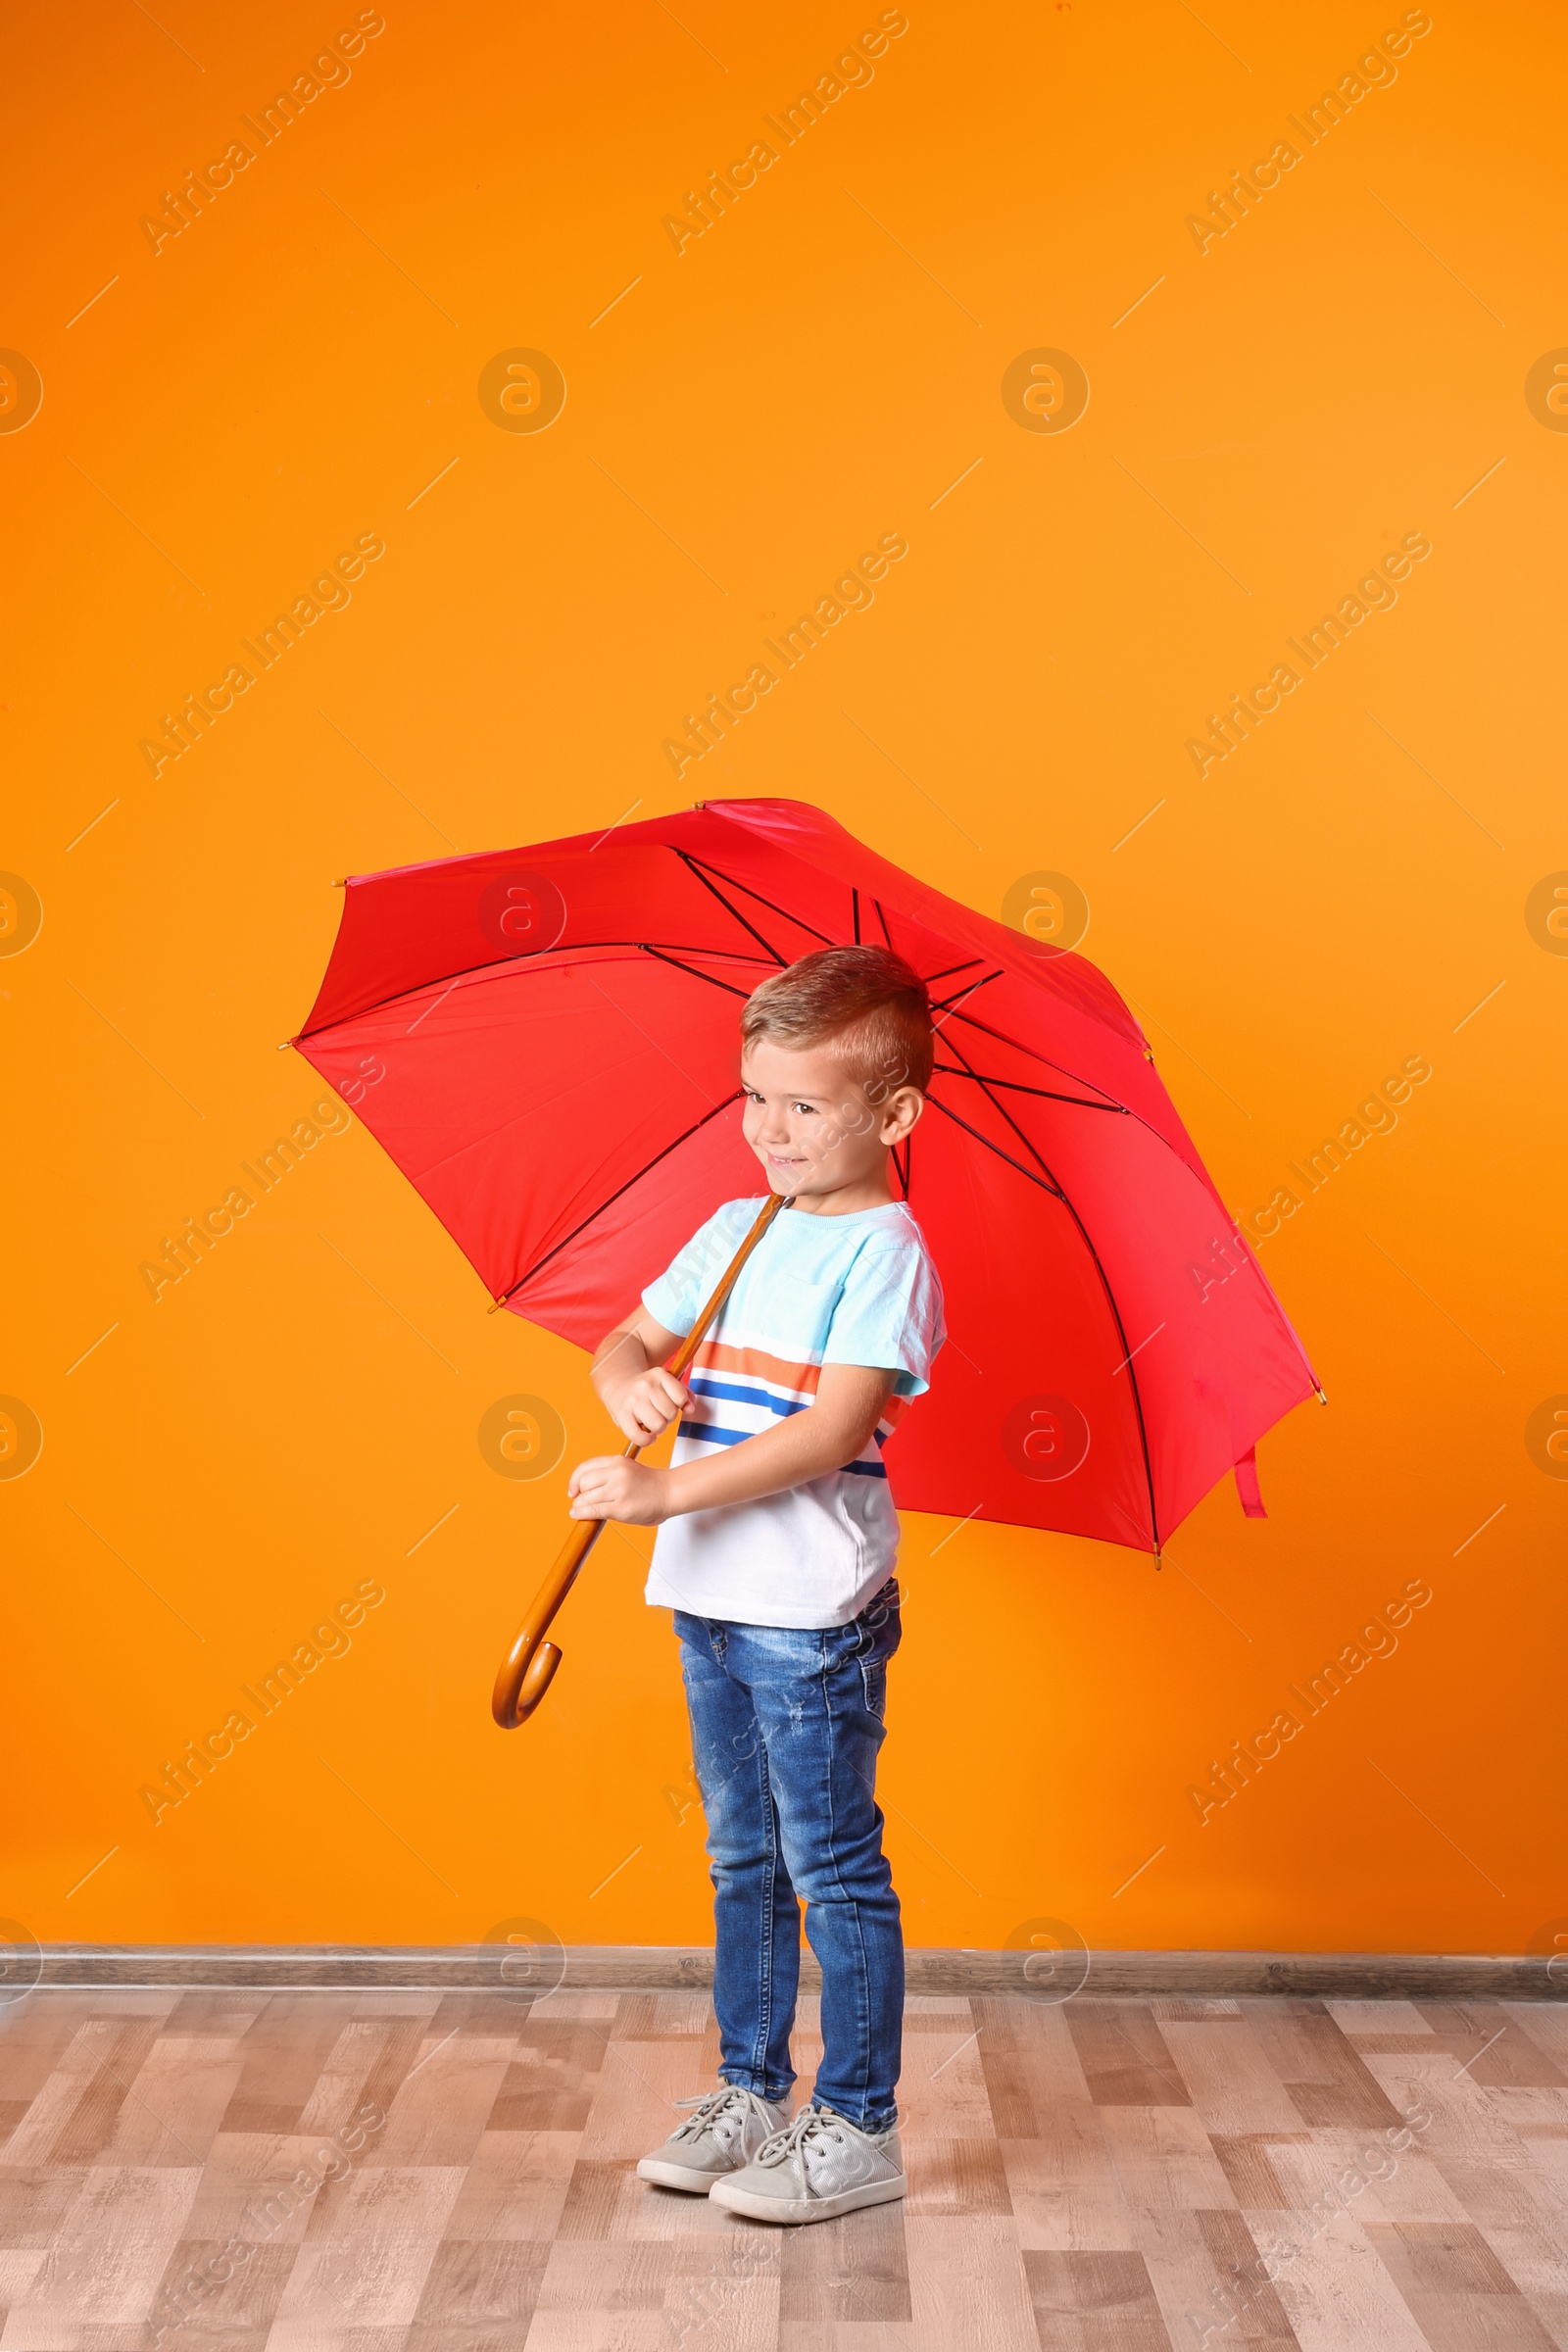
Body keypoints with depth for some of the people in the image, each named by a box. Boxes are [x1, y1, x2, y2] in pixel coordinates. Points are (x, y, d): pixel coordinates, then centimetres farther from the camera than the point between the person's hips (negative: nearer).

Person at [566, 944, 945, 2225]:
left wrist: (665, 1490, -25)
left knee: (835, 1870, 4)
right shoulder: (735, 1230, 10)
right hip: (712, 1601, 8)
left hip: (814, 1616, -8)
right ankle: (750, 2095, 33)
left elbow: (832, 1433, -22)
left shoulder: (885, 1251, -13)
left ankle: (858, 2129, 18)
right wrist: (632, 1384, -7)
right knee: (744, 1863, 18)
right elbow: (626, 1339, 17)